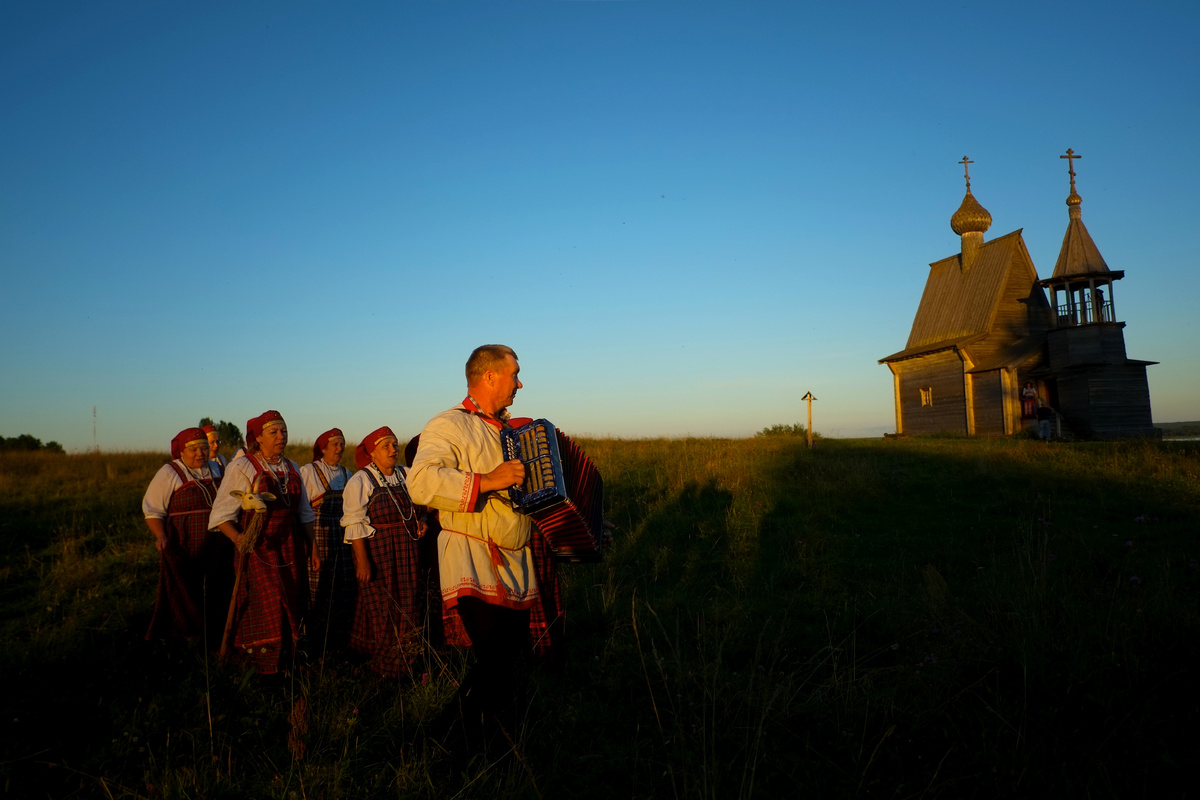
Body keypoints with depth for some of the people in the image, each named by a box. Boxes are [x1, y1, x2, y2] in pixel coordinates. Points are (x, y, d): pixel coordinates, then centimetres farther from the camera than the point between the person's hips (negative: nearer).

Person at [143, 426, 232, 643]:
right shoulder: (169, 473, -4)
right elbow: (152, 510, -6)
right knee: (181, 605, -2)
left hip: (214, 551, 5)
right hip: (183, 551, -5)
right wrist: (161, 536, -22)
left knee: (213, 604, 8)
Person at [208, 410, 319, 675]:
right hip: (258, 547, -5)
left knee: (293, 606, 5)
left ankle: (288, 663, 16)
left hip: (290, 547, 5)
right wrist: (237, 537, -28)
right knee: (267, 606, -10)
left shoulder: (291, 468, 12)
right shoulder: (242, 467, -4)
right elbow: (222, 513, -10)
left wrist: (312, 547, 16)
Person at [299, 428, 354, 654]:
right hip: (319, 535, -5)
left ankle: (340, 638, 13)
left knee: (345, 587, 3)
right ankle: (317, 641, 6)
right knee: (320, 587, -5)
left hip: (343, 537, 5)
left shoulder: (346, 473, 16)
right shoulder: (309, 471, 0)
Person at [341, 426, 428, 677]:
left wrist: (422, 521, 0)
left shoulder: (406, 476, 9)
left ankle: (405, 661, 23)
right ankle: (382, 665, 14)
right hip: (376, 551, -5)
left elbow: (421, 505, 23)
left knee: (408, 606, 9)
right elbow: (355, 523, -11)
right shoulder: (361, 480, -6)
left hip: (407, 552, 5)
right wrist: (361, 560, -18)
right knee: (381, 609, 0)